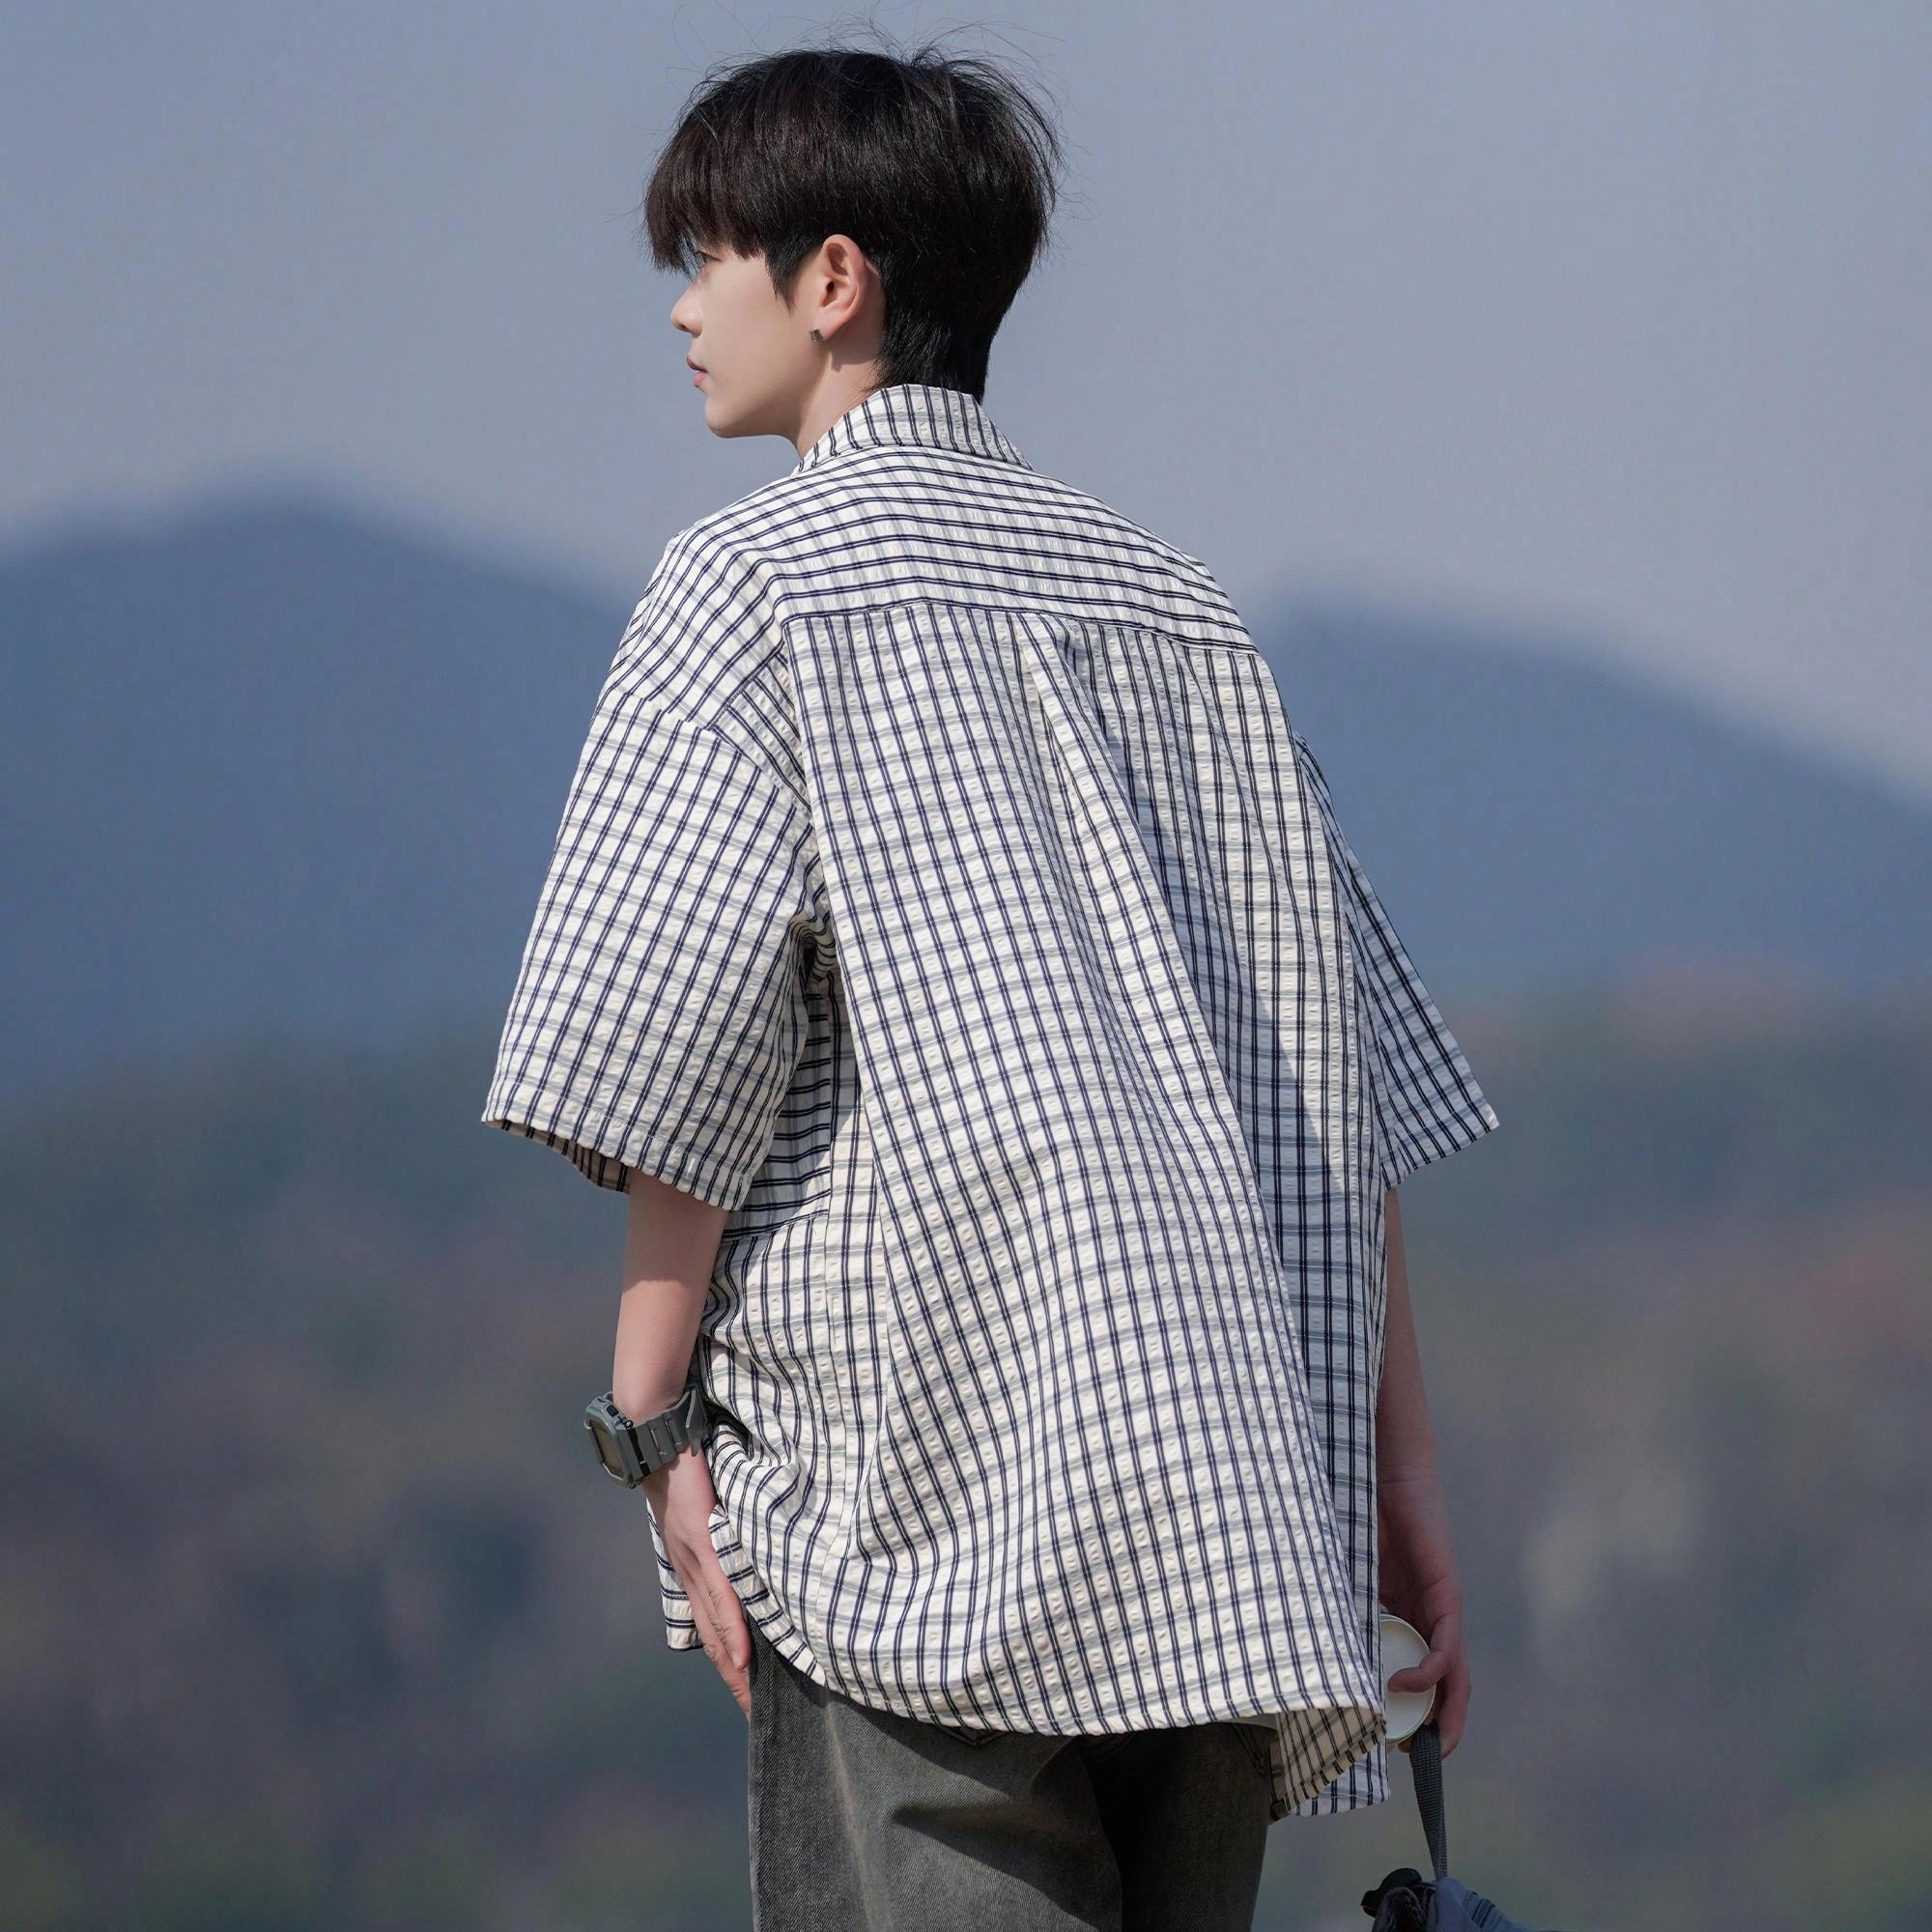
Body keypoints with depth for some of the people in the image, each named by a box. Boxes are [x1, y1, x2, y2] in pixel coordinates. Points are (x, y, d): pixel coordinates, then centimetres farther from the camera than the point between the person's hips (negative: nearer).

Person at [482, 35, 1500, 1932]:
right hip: (1231, 1499, 6)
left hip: (920, 1493, -6)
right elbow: (1344, 1067, 15)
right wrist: (1399, 1470, 16)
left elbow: (676, 1034, -8)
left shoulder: (757, 583, 1)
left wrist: (649, 1418, -3)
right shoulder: (1171, 601, 18)